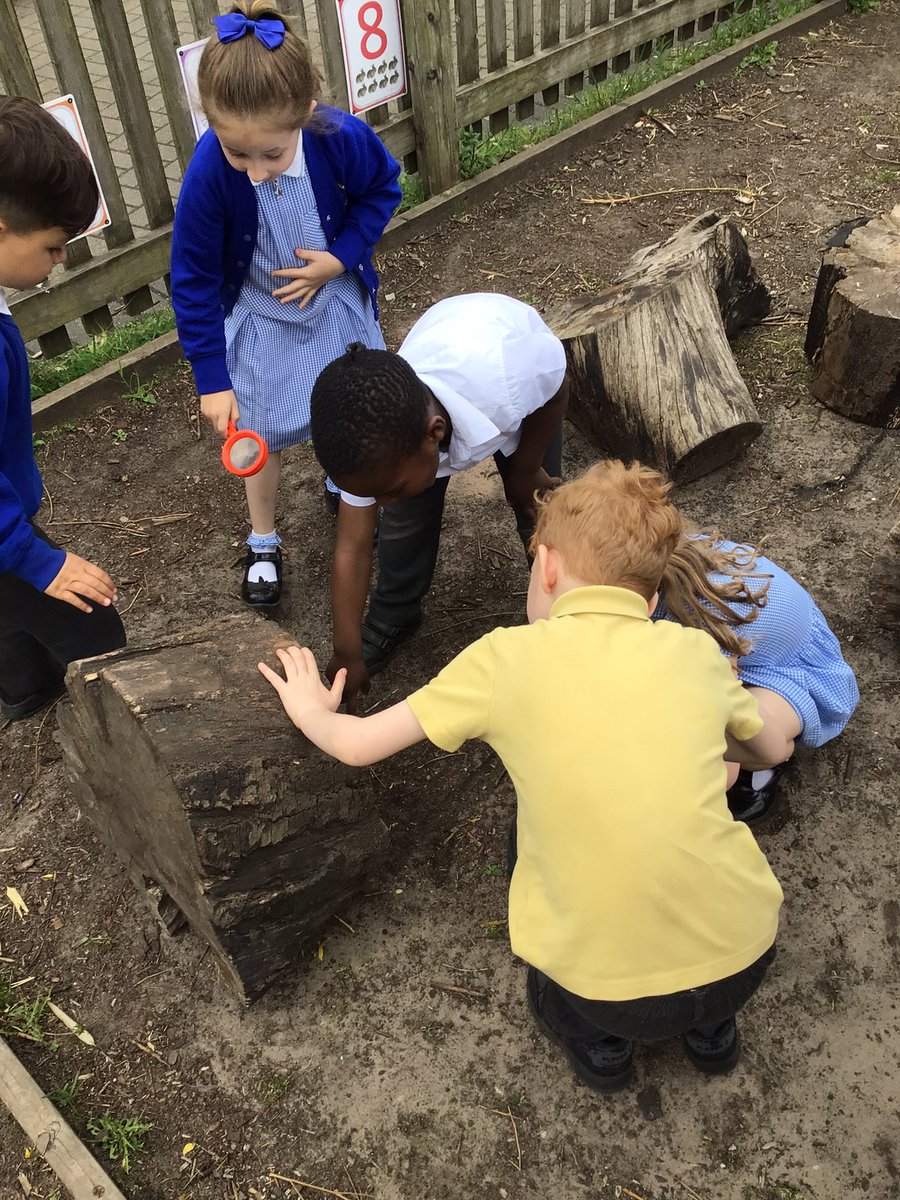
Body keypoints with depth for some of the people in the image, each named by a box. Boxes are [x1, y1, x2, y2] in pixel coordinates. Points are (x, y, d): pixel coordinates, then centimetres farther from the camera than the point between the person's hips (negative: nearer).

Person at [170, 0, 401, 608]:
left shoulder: (346, 138, -29)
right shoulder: (208, 171, -32)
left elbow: (382, 188, -5)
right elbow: (193, 279, -19)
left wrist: (341, 257, -21)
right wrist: (212, 379, -16)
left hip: (336, 301, 2)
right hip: (260, 317, -2)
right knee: (263, 436, 7)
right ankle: (263, 544, 32)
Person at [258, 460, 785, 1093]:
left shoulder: (508, 656, -7)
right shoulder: (697, 649, 0)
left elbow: (358, 744, 0)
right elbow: (774, 748, 19)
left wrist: (313, 711, 21)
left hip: (609, 989, -2)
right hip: (745, 954, 3)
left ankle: (595, 1038, 21)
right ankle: (711, 1025, 30)